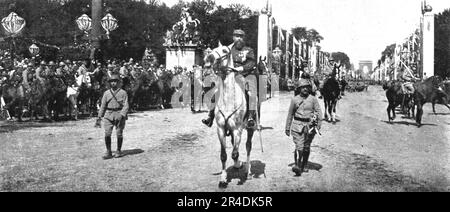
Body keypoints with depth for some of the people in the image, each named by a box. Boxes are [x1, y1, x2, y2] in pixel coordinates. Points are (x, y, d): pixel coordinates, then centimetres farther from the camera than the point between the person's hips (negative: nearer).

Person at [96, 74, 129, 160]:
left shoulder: (123, 93, 1)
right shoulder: (106, 93, 10)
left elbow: (126, 106, -4)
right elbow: (103, 106, 14)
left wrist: (121, 115, -18)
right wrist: (99, 118, 11)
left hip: (119, 114, -2)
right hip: (108, 115, 2)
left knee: (119, 134, 2)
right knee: (107, 134, -8)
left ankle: (119, 151, 19)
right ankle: (108, 152, 1)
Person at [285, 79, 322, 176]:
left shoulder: (313, 99, 3)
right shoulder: (294, 100, 4)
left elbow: (319, 112, 2)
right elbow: (290, 114, 11)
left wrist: (318, 125, -9)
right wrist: (287, 128, 12)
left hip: (310, 125, 1)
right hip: (297, 125, -1)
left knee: (307, 147, 11)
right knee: (299, 146, -14)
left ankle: (304, 166, 26)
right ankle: (297, 166, -15)